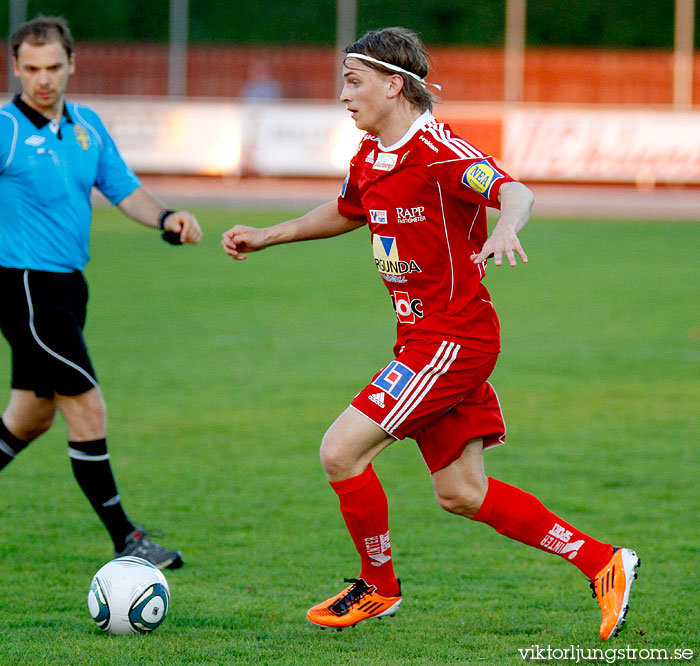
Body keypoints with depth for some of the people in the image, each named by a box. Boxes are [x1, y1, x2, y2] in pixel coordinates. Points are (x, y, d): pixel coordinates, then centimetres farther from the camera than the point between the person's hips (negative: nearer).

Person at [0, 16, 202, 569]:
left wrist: (165, 217, -5)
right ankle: (125, 540, -4)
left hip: (67, 284, 8)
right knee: (87, 407, -10)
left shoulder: (87, 126, 10)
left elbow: (125, 190, 13)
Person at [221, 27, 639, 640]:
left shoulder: (440, 153, -18)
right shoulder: (369, 160, 10)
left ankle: (378, 587, 8)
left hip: (454, 339, -9)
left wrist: (506, 228, -54)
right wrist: (267, 236, 30)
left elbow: (515, 193, -33)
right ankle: (602, 563, 17)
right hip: (420, 338, 9)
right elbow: (347, 212, 32)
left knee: (341, 451, -12)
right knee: (462, 493, 10)